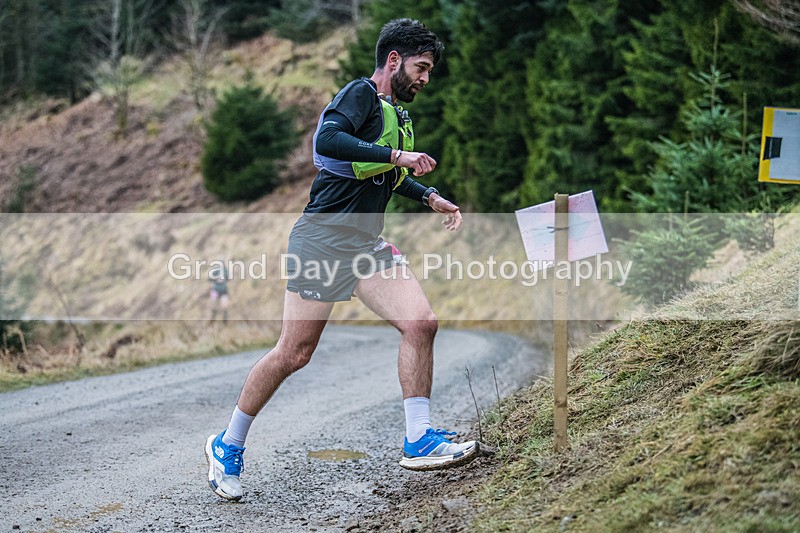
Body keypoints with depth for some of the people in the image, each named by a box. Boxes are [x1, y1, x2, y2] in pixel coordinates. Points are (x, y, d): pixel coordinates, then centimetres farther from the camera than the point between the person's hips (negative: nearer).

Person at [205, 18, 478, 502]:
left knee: (421, 323, -10)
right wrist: (396, 155, -26)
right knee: (295, 353, -4)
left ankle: (419, 442, -3)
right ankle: (228, 446, 13)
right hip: (324, 238, -8)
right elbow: (328, 140, -27)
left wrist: (430, 197, 24)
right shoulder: (362, 94, -8)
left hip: (368, 244, 8)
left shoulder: (398, 114, 19)